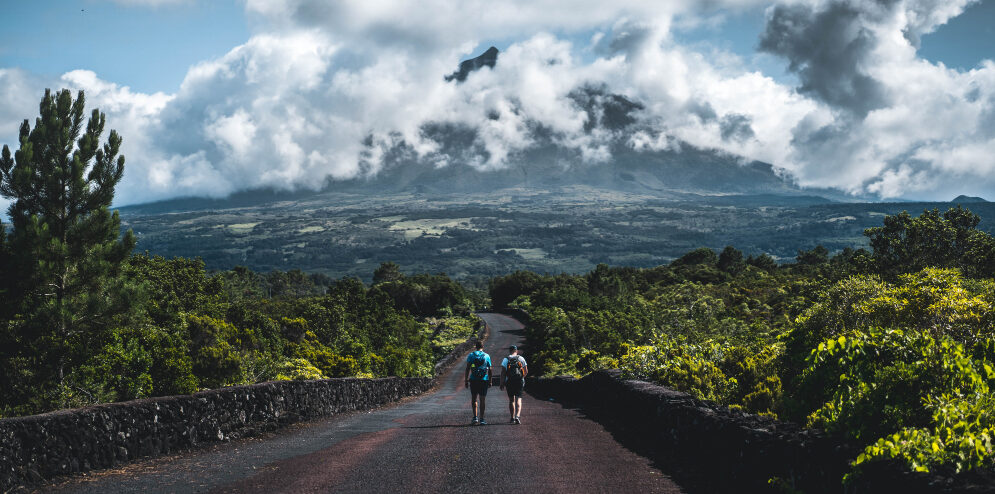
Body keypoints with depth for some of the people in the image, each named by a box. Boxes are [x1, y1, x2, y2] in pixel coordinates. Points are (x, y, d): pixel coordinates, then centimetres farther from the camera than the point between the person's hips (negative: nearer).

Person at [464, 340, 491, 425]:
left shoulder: (471, 355, 2)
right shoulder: (487, 356, 5)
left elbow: (467, 368, -3)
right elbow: (489, 370, 6)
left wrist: (466, 380, 1)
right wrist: (490, 381, 12)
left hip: (473, 380, 0)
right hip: (484, 380, 0)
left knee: (474, 399, 9)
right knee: (482, 399, 5)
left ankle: (475, 417, -3)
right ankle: (482, 419, 2)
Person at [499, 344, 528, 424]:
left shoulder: (506, 359, -1)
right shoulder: (521, 359, 2)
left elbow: (503, 372, -7)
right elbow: (526, 372, 4)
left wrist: (502, 383, -4)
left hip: (509, 382, 0)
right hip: (520, 382, 0)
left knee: (511, 400, 13)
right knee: (518, 399, -1)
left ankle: (513, 417, 17)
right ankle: (517, 416, -21)